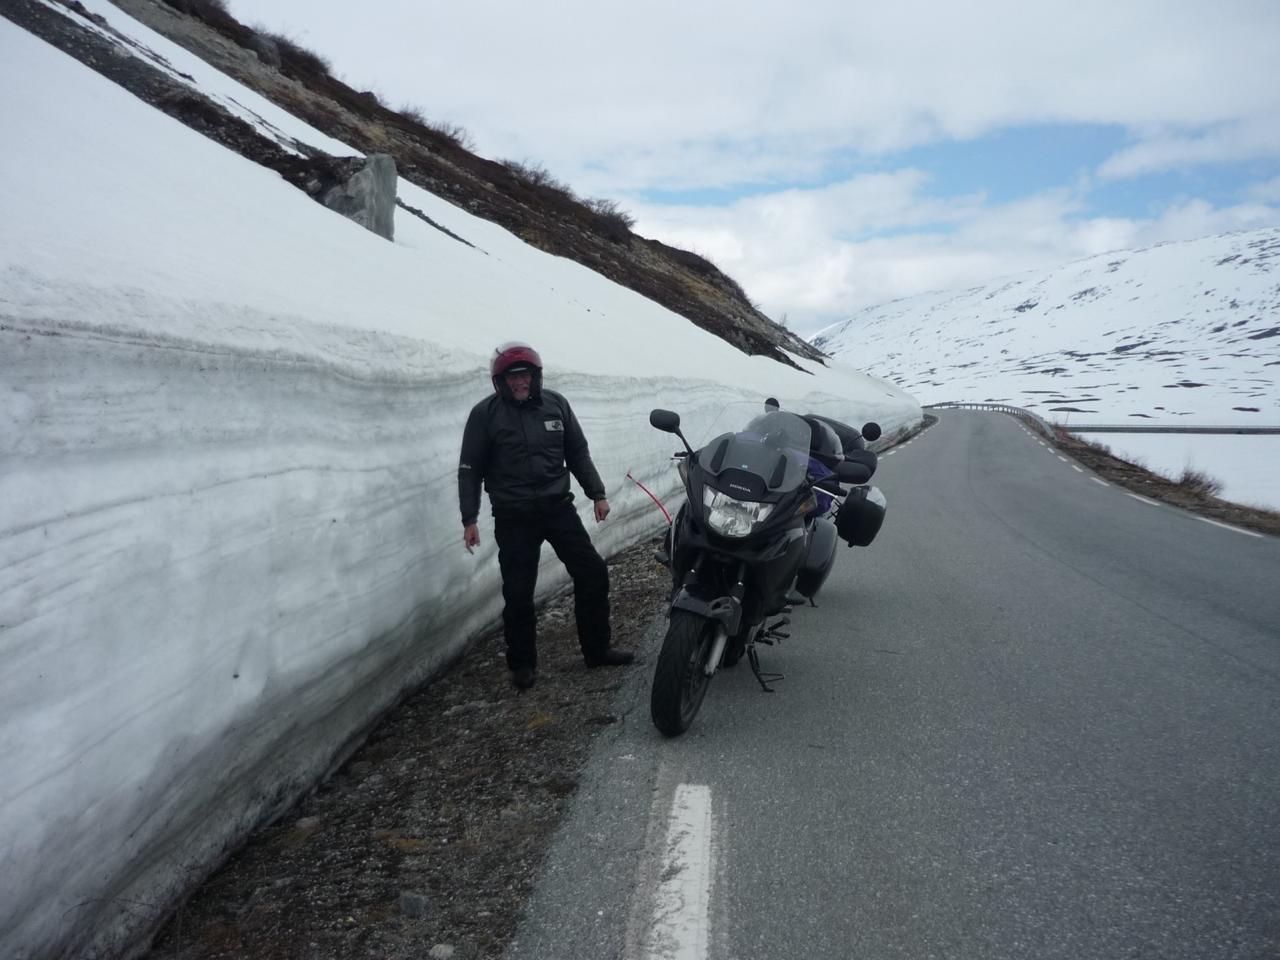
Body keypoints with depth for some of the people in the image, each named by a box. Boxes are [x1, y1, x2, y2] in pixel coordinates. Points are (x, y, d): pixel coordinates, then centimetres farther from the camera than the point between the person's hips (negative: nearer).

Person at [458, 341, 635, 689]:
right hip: (513, 518, -3)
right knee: (519, 593, 0)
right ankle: (522, 663, 19)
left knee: (592, 573, 3)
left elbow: (578, 453, 13)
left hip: (558, 508, 4)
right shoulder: (485, 414, -5)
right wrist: (469, 520, -6)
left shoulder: (556, 404, 5)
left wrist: (597, 494, 9)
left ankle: (597, 649, 19)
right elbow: (469, 470, -1)